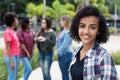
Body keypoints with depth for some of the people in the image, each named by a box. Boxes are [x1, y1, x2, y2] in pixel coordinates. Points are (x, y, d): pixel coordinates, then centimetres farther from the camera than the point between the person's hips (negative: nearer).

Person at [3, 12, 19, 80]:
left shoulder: (12, 31, 11)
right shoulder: (7, 32, -17)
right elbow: (7, 48, -19)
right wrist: (11, 61, -20)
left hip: (15, 56, 9)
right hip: (11, 57, -9)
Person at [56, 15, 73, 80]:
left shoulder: (68, 32, -14)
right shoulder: (63, 31, 15)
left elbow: (65, 44, -18)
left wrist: (59, 52, -12)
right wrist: (58, 51, 10)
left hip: (66, 54, -9)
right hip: (61, 55, 10)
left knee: (65, 74, -4)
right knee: (63, 74, 15)